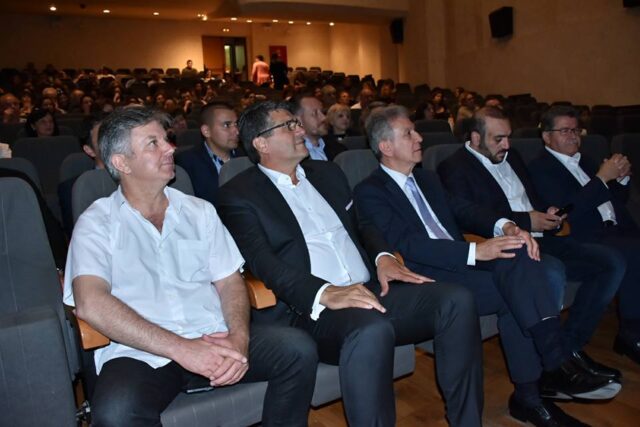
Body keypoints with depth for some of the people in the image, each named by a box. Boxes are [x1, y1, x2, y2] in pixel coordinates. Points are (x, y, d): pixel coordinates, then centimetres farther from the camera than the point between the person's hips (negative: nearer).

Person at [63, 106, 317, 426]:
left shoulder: (199, 211, 14)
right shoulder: (97, 223, 3)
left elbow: (229, 281, 9)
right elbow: (90, 303, -12)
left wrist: (239, 337, -12)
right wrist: (180, 348, -20)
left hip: (213, 340, 4)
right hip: (141, 353, -3)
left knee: (298, 349, -17)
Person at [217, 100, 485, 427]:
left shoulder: (327, 173, 21)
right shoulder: (238, 196, 0)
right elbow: (263, 264, -13)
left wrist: (382, 256, 2)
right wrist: (325, 293, -28)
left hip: (371, 291, 7)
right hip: (310, 310, -6)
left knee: (457, 300, -12)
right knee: (372, 330, -37)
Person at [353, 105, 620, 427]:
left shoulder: (428, 179, 22)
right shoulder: (369, 192, -5)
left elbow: (464, 210, 13)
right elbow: (407, 245, -16)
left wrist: (504, 226, -9)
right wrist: (476, 251, -24)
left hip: (462, 265, 6)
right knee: (517, 291, -24)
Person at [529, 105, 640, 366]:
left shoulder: (585, 160, 24)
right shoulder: (540, 168, 1)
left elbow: (618, 198, 26)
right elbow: (566, 210, -13)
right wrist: (602, 178, -12)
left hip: (616, 228, 7)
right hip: (585, 238, -7)